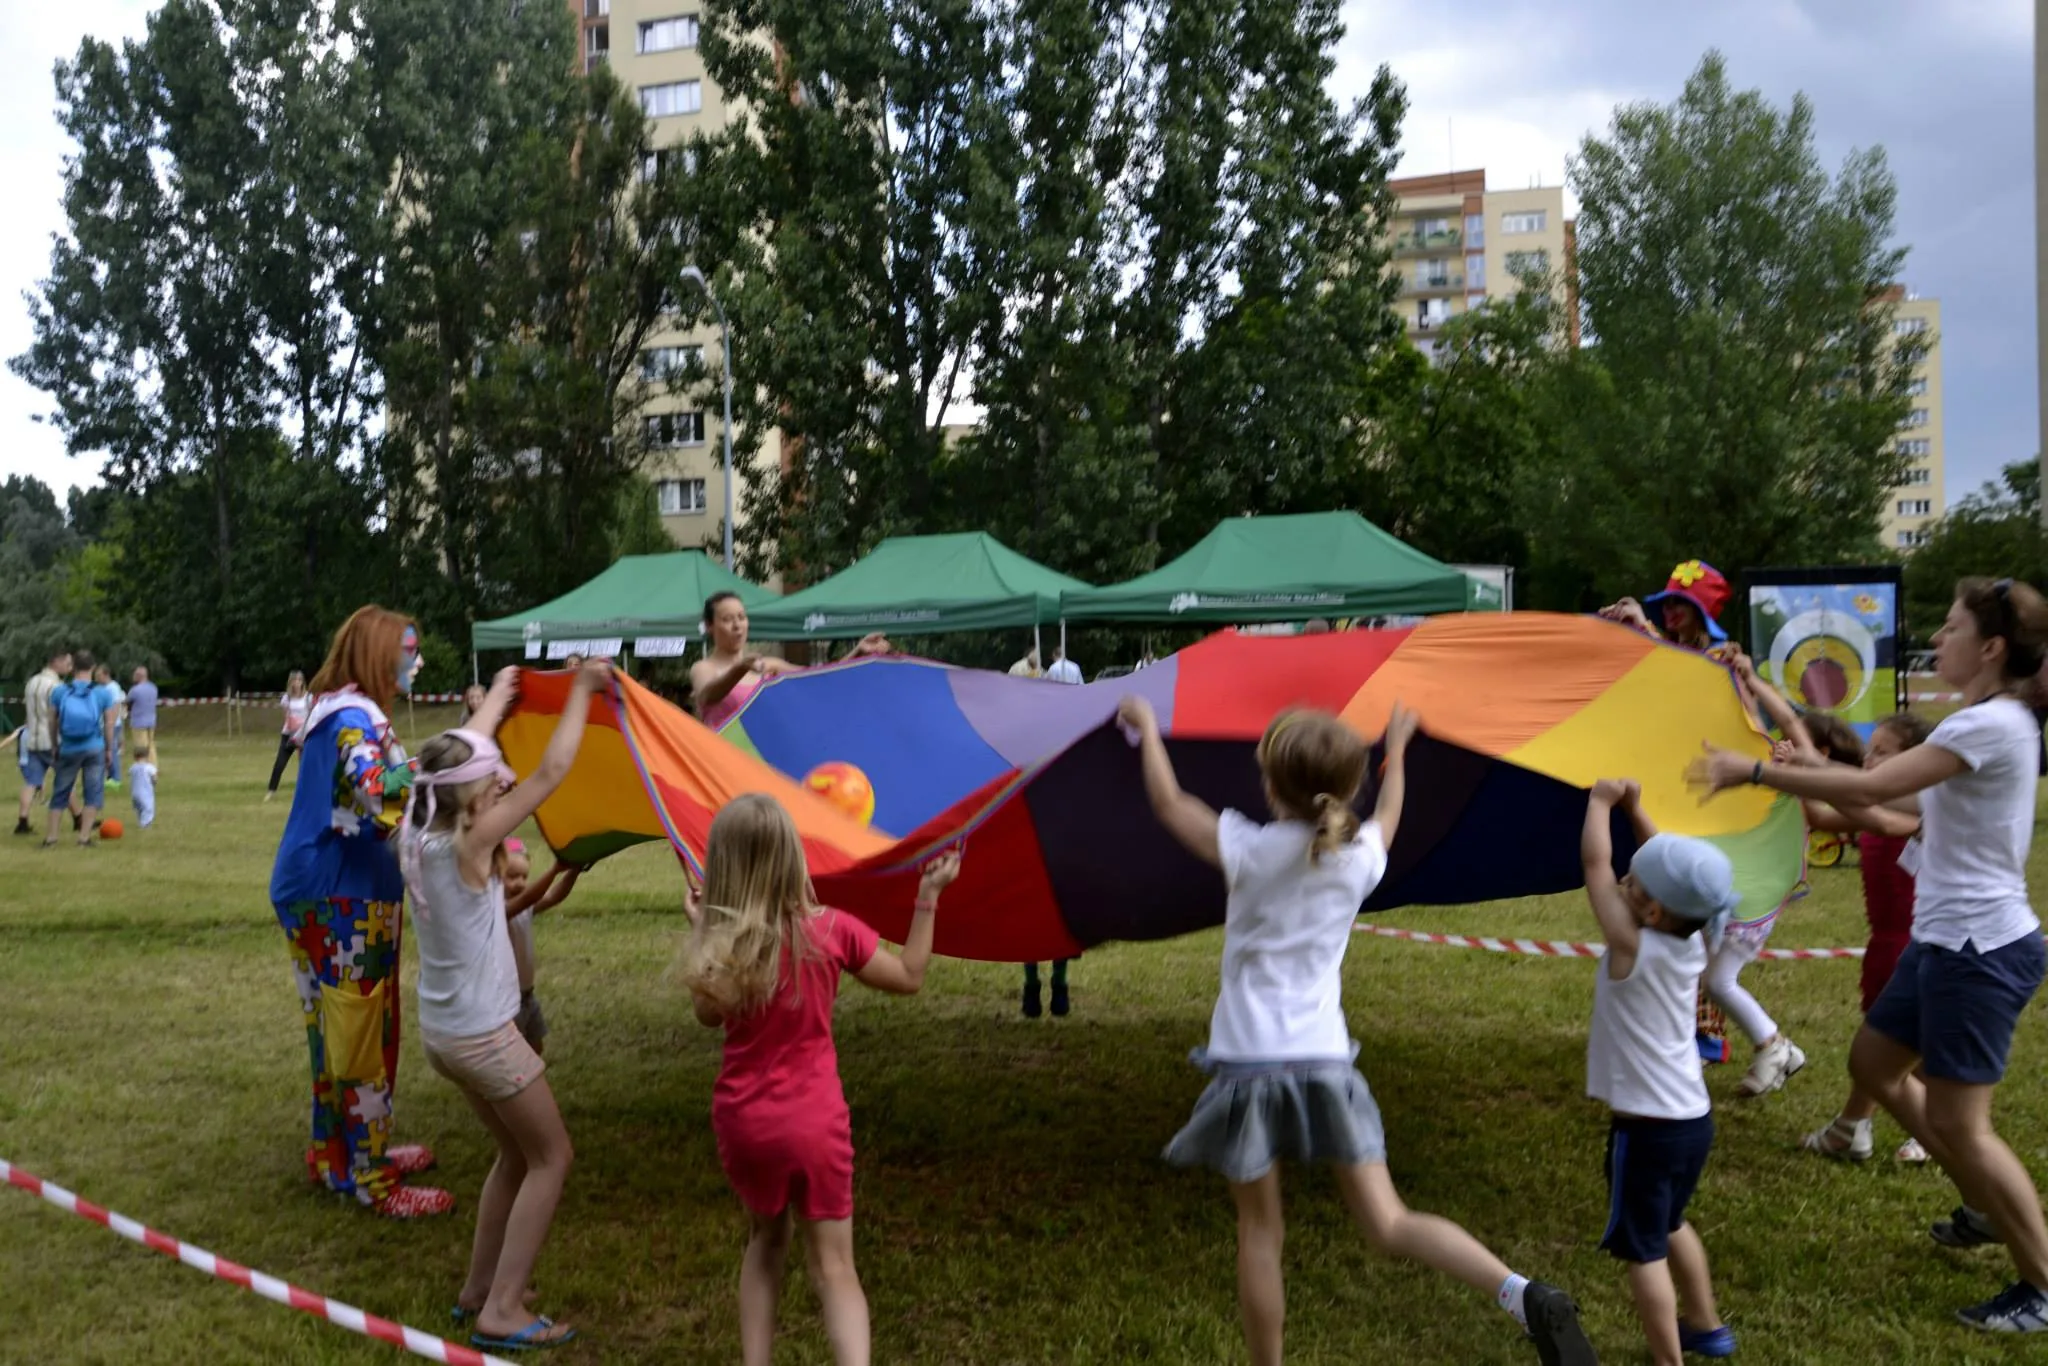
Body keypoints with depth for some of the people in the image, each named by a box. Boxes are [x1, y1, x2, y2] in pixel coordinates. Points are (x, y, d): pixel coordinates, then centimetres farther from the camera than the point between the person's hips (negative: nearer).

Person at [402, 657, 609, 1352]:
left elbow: (461, 753, 13)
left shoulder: (416, 832, -3)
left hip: (442, 1029, 8)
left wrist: (499, 692, 26)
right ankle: (502, 1312, 6)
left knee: (515, 1152, 22)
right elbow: (552, 771, -19)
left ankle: (479, 1288, 28)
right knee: (551, 1157, 6)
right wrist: (582, 688, -9)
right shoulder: (469, 844, -23)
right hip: (483, 1035, -8)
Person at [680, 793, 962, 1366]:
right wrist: (928, 896, 6)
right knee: (834, 1266, 4)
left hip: (742, 1120, 2)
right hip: (813, 1122, -2)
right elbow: (909, 977, 1)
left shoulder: (716, 945, -8)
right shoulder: (830, 930, -12)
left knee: (765, 1239, 26)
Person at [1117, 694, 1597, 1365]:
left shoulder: (1251, 850, -10)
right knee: (1387, 1221, 2)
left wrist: (1146, 725, 18)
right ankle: (1524, 1294, -17)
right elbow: (1387, 818, 26)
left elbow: (1168, 803, 3)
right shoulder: (1362, 855, 2)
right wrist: (1397, 745, 41)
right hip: (1325, 1061, 3)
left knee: (1259, 1231, 11)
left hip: (1250, 1061, -3)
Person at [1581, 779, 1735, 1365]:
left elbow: (1594, 863, -15)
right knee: (1670, 1227, 29)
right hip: (1693, 1118, 9)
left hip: (1647, 1127, -9)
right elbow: (1666, 866, 11)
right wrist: (1633, 808, 10)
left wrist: (1600, 802, -3)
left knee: (1642, 1249, 3)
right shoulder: (1692, 942, -2)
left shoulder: (1632, 948, -21)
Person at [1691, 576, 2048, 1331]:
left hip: (1981, 950, -10)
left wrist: (1754, 771, -25)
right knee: (1875, 1063, 21)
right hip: (1946, 938, 10)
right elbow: (1920, 811, 13)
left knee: (1957, 1121, -3)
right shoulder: (1987, 720, 11)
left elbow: (1871, 787, -29)